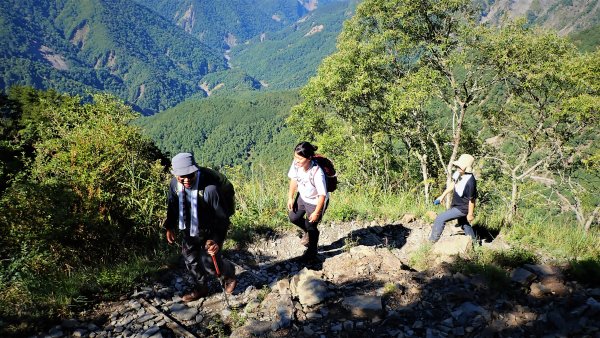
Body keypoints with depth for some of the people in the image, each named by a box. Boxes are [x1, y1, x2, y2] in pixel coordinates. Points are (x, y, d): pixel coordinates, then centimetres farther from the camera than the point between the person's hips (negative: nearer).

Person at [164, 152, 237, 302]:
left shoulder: (210, 188, -35)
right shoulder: (174, 184, -15)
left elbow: (222, 216, -27)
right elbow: (172, 206, 6)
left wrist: (217, 240, -30)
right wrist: (170, 227, 6)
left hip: (210, 230, -6)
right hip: (190, 229, 6)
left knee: (209, 262, -5)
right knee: (189, 256, 13)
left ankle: (229, 274, 28)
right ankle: (201, 288, 36)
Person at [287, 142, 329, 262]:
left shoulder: (317, 173, -40)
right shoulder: (296, 164, -24)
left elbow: (322, 195, -28)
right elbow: (294, 179, -3)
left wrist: (316, 212, -17)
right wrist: (290, 198, 3)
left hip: (315, 202, -6)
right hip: (302, 197, 6)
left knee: (310, 226, 11)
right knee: (293, 217, 16)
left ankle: (312, 252, 41)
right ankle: (307, 232, 48)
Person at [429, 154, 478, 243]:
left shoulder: (470, 182, -34)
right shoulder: (458, 173, -10)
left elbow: (471, 200, -22)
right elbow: (453, 184, 9)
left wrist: (470, 214, -11)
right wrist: (442, 196, 13)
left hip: (462, 209, -9)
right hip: (456, 205, 9)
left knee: (440, 219, -10)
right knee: (464, 225, 26)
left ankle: (432, 241, 4)